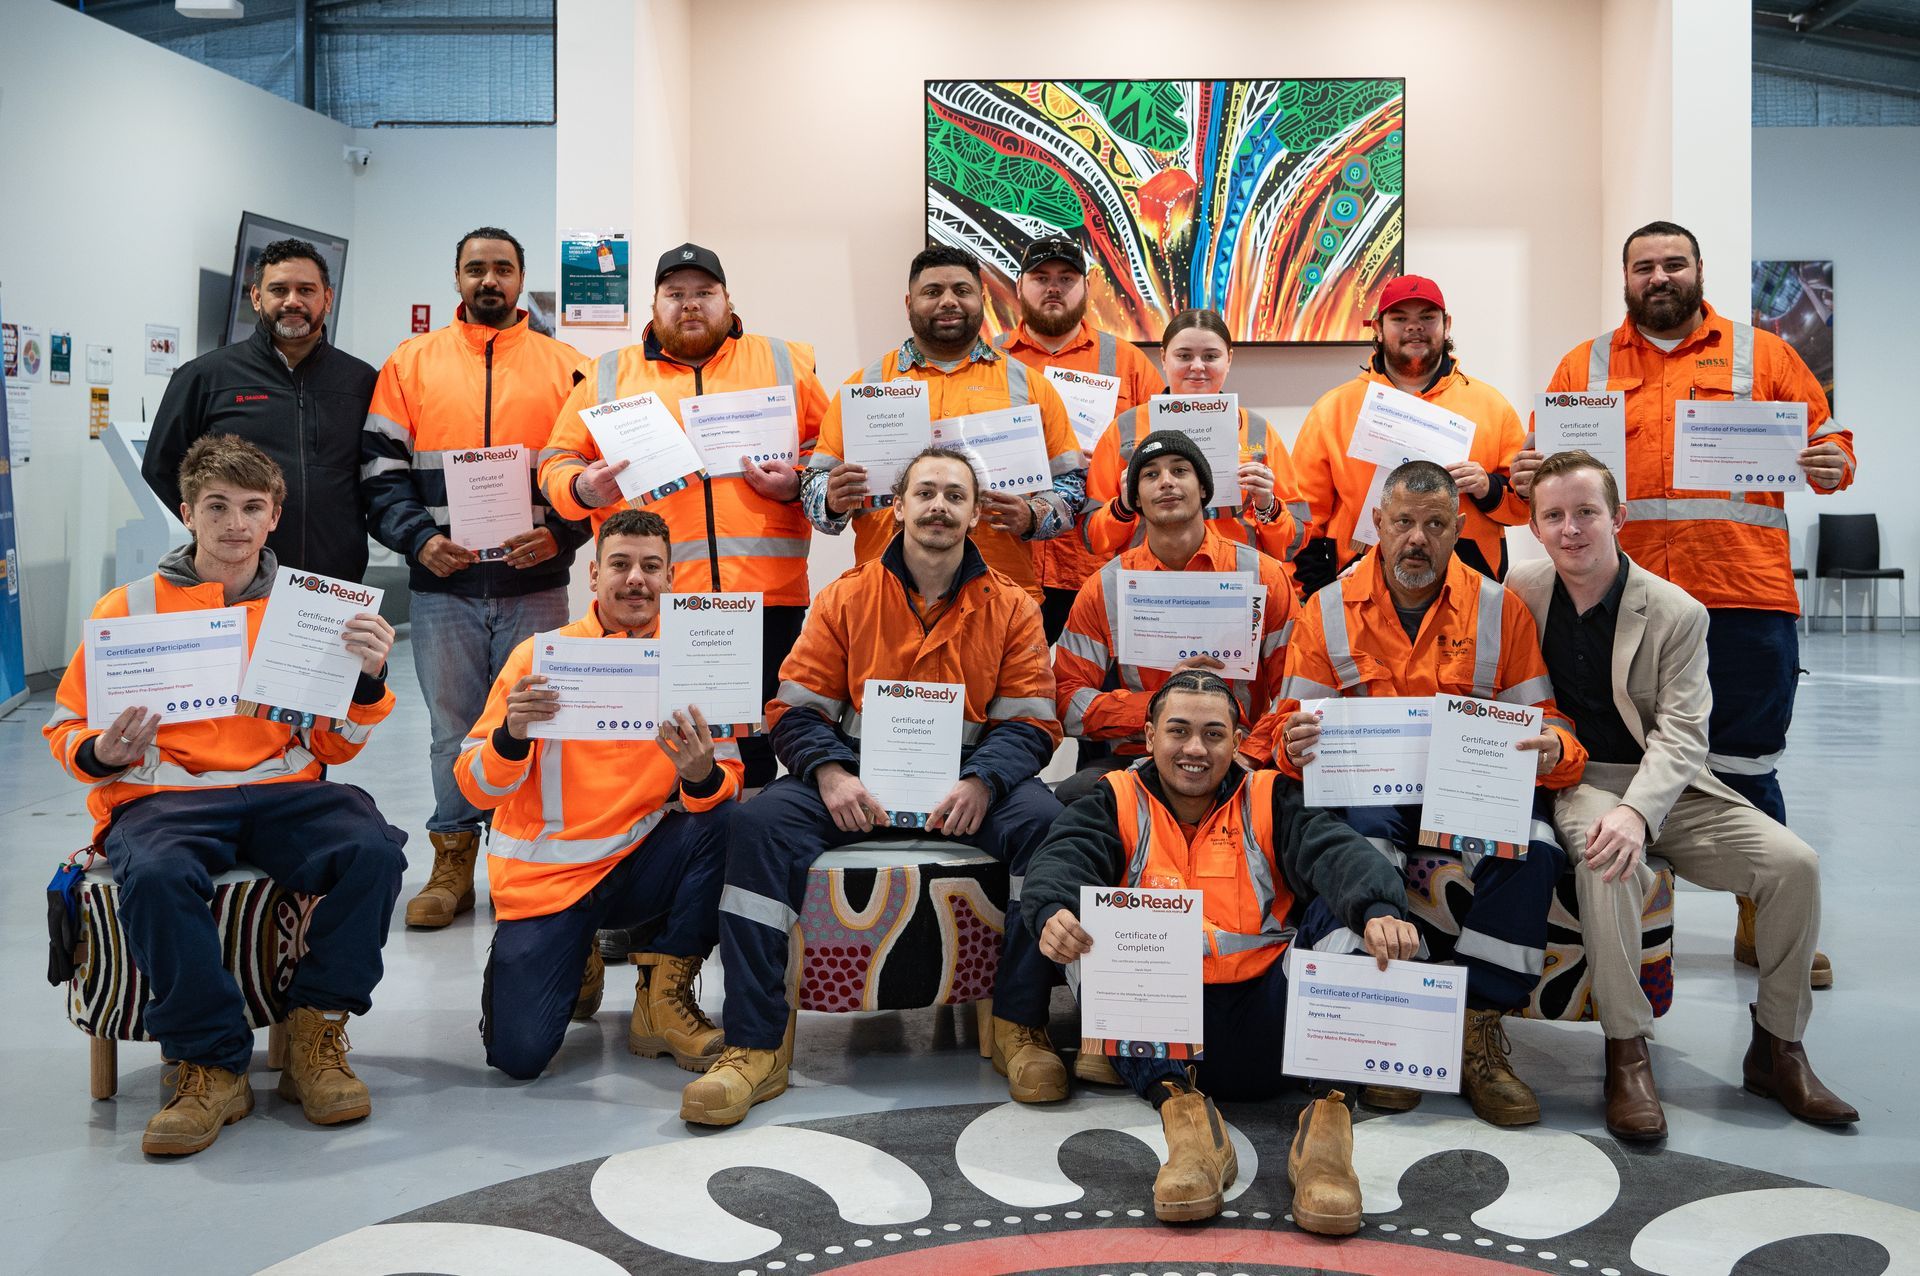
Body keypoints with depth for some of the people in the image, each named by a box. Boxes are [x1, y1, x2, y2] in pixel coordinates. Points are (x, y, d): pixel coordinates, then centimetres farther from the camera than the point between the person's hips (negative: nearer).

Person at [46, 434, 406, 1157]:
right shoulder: (132, 609, 8)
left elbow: (332, 748, 14)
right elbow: (67, 729, 12)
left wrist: (368, 679, -5)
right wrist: (104, 753, -12)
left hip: (282, 792, 2)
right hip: (160, 796, -2)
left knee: (372, 849, -29)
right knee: (157, 876, -37)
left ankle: (316, 1037, -11)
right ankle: (210, 1065, -18)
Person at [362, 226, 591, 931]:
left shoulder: (566, 367, 8)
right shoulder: (411, 364, 9)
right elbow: (381, 469, 5)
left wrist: (560, 533, -10)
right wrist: (419, 539, -9)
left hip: (534, 584, 0)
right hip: (442, 586, 1)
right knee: (452, 730, 7)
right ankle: (453, 866, 17)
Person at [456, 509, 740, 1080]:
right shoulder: (540, 656, -7)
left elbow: (728, 786, -5)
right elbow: (477, 789, -9)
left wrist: (701, 775, -29)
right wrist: (512, 734, -30)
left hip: (639, 865, 2)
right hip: (545, 875, -2)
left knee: (726, 822, -27)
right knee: (518, 1054, -16)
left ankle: (663, 997, -8)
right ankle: (577, 968, 20)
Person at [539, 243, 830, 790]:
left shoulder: (785, 364, 12)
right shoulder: (609, 375, 14)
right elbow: (558, 462, 14)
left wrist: (799, 483, -8)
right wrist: (583, 488, -7)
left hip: (765, 595, 0)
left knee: (757, 741, 5)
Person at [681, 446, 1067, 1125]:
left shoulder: (1010, 606, 5)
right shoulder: (847, 598, 5)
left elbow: (1030, 722, 0)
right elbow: (797, 707, 3)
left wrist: (981, 783, -20)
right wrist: (830, 774, -18)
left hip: (969, 774, 0)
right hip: (861, 772, 1)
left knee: (1044, 821, -30)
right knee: (762, 820, -26)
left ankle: (1019, 1024, -14)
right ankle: (756, 1044, -21)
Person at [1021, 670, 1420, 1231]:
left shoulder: (1270, 800, 9)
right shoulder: (1117, 801, 8)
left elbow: (1337, 853, -11)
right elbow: (1062, 858, -11)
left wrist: (1378, 909, -34)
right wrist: (1054, 911, -36)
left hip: (1264, 1035, 1)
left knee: (1342, 911, -18)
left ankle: (1325, 1119, -26)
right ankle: (1180, 1108, -33)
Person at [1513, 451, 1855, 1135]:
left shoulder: (1678, 614, -7)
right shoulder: (1521, 590, -2)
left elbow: (1681, 735, -14)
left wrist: (1638, 811, -33)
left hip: (1668, 783, 1)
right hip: (1574, 780, -1)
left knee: (1794, 862, -18)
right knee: (1607, 861, -36)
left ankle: (1777, 1048, 0)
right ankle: (1627, 1053, -24)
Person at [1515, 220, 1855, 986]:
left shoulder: (1761, 355, 11)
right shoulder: (1585, 367, 13)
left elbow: (1827, 435, 11)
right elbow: (1546, 460, 12)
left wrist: (1831, 464, -10)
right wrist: (1526, 477, -9)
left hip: (1744, 600, -1)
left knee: (1745, 766, 4)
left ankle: (1763, 923, 19)